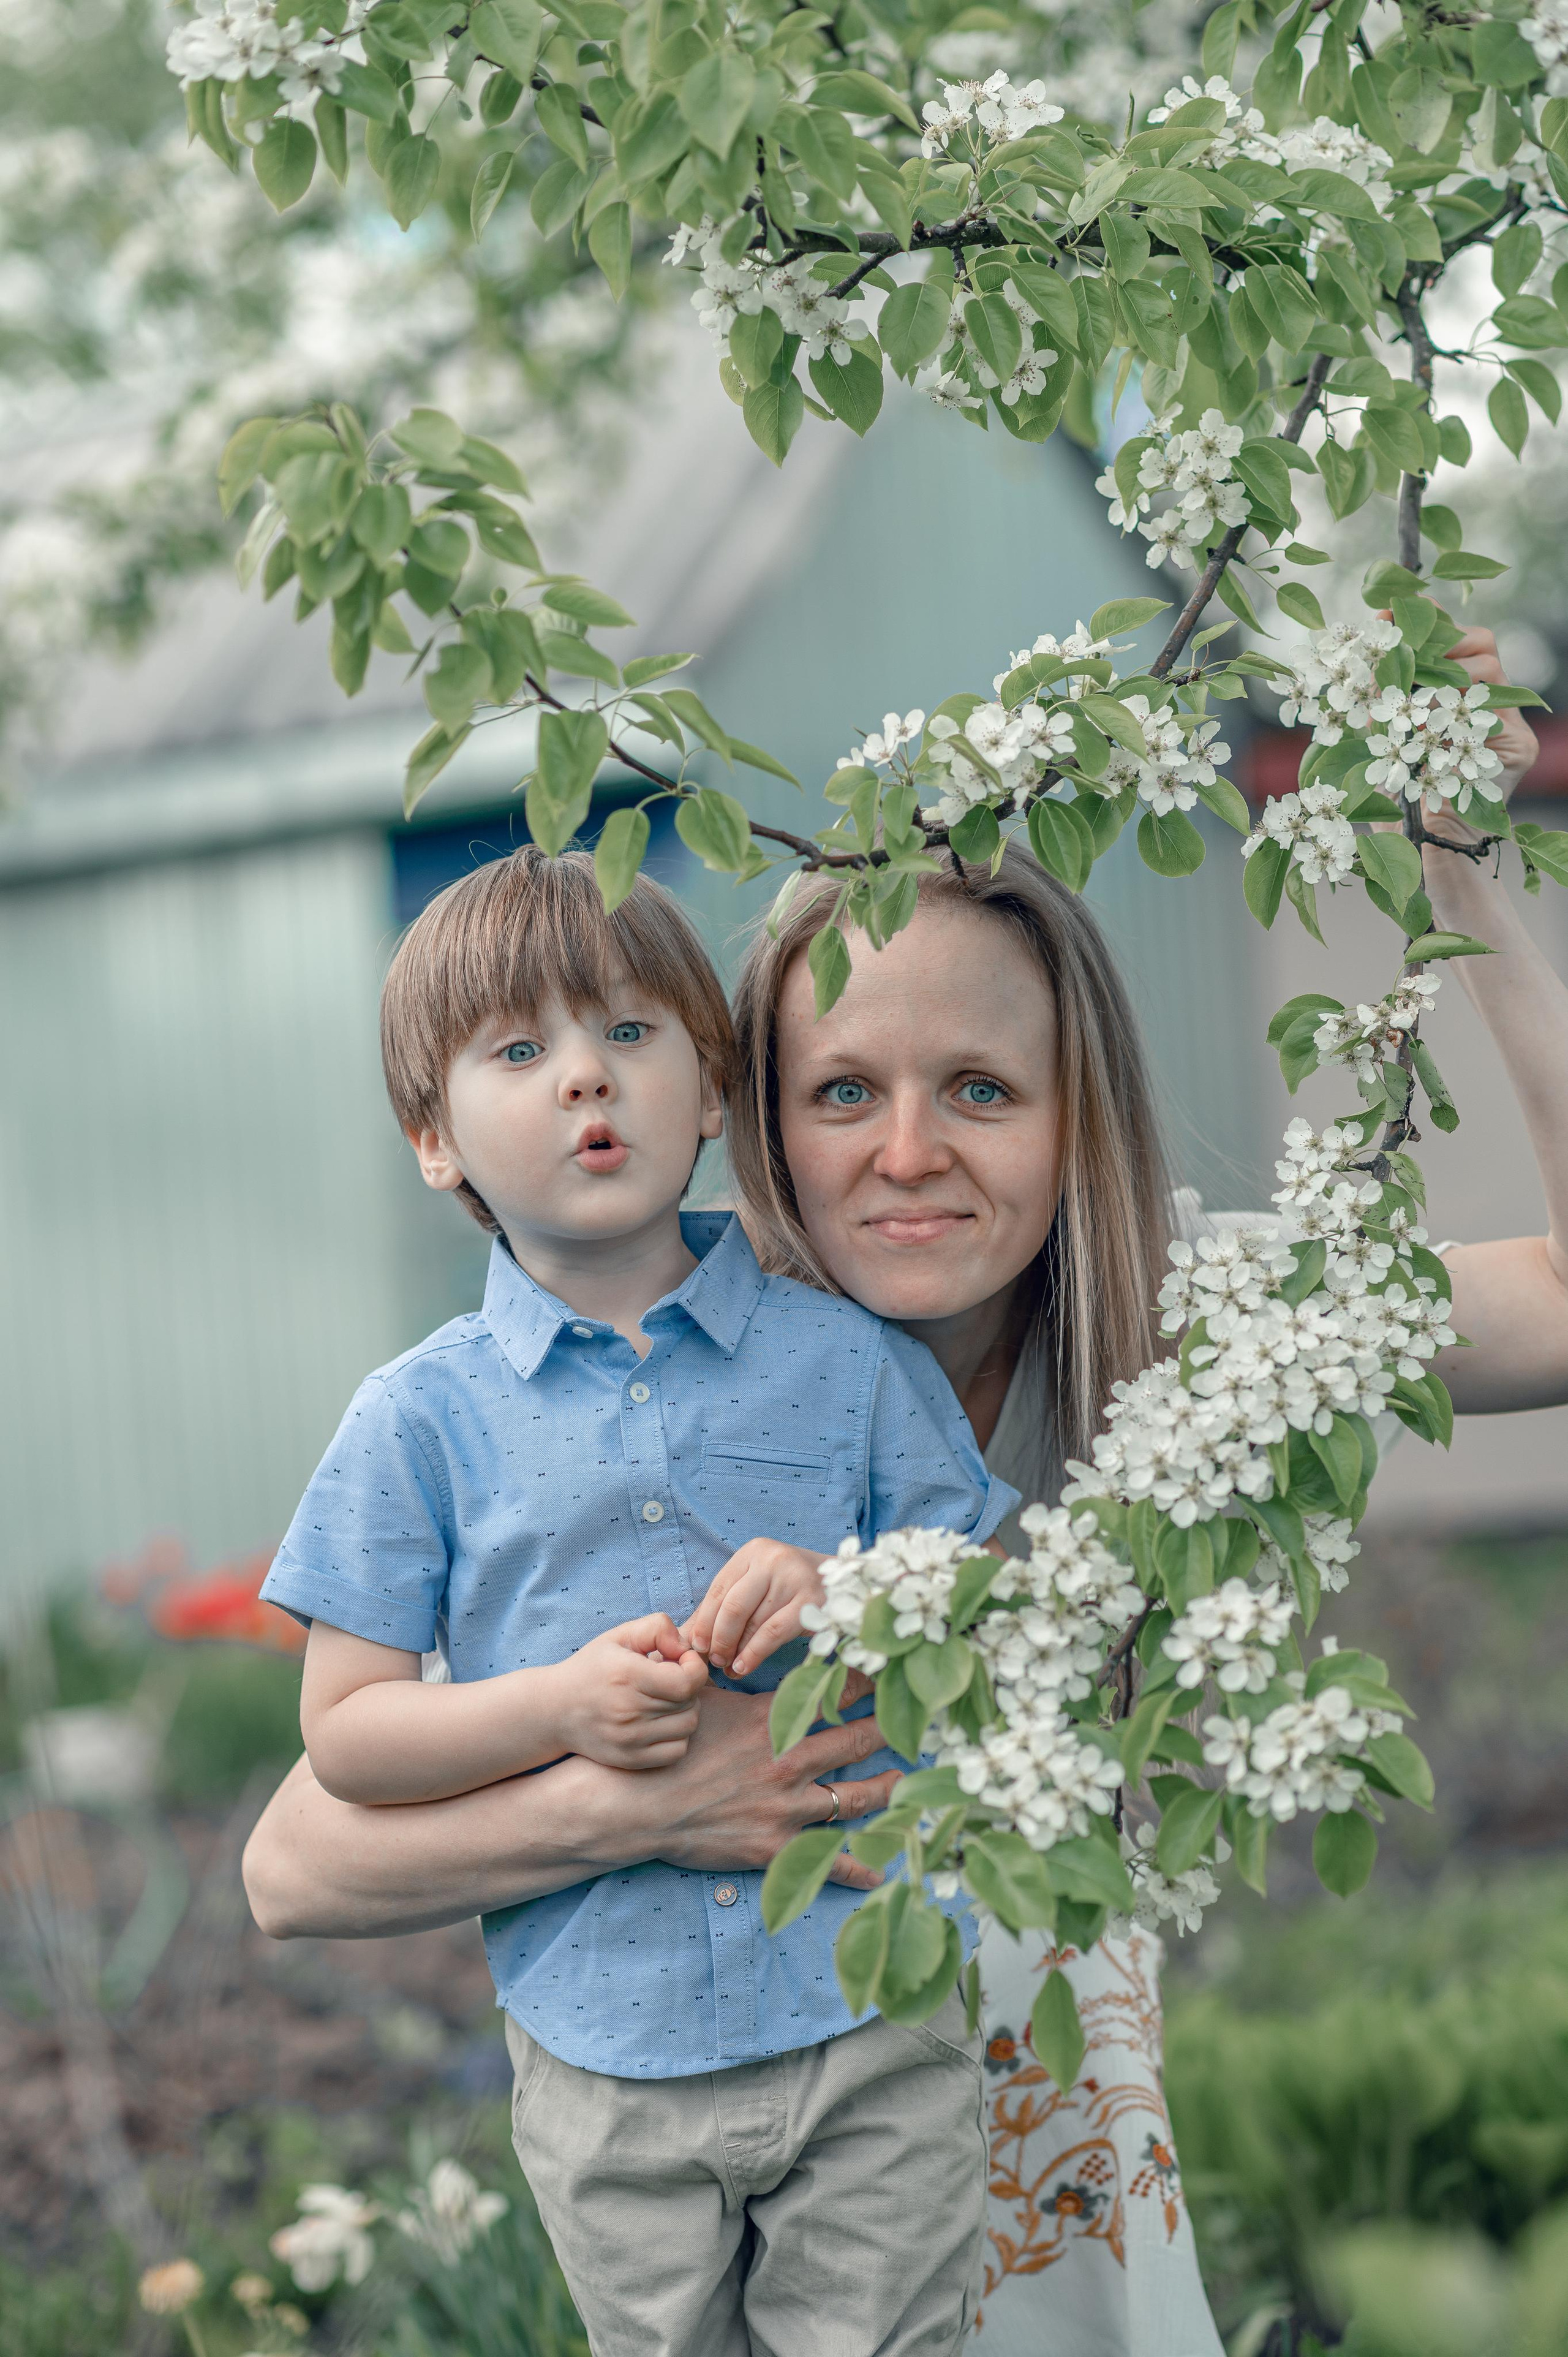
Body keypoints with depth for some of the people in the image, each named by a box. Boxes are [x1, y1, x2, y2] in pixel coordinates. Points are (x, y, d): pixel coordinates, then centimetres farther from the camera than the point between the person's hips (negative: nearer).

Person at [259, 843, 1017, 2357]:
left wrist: (849, 1601, -15)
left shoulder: (848, 1358, 1)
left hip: (875, 2028, 0)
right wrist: (559, 1705, -17)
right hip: (606, 2062, 0)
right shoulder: (422, 1420, -2)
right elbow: (344, 1733, -2)